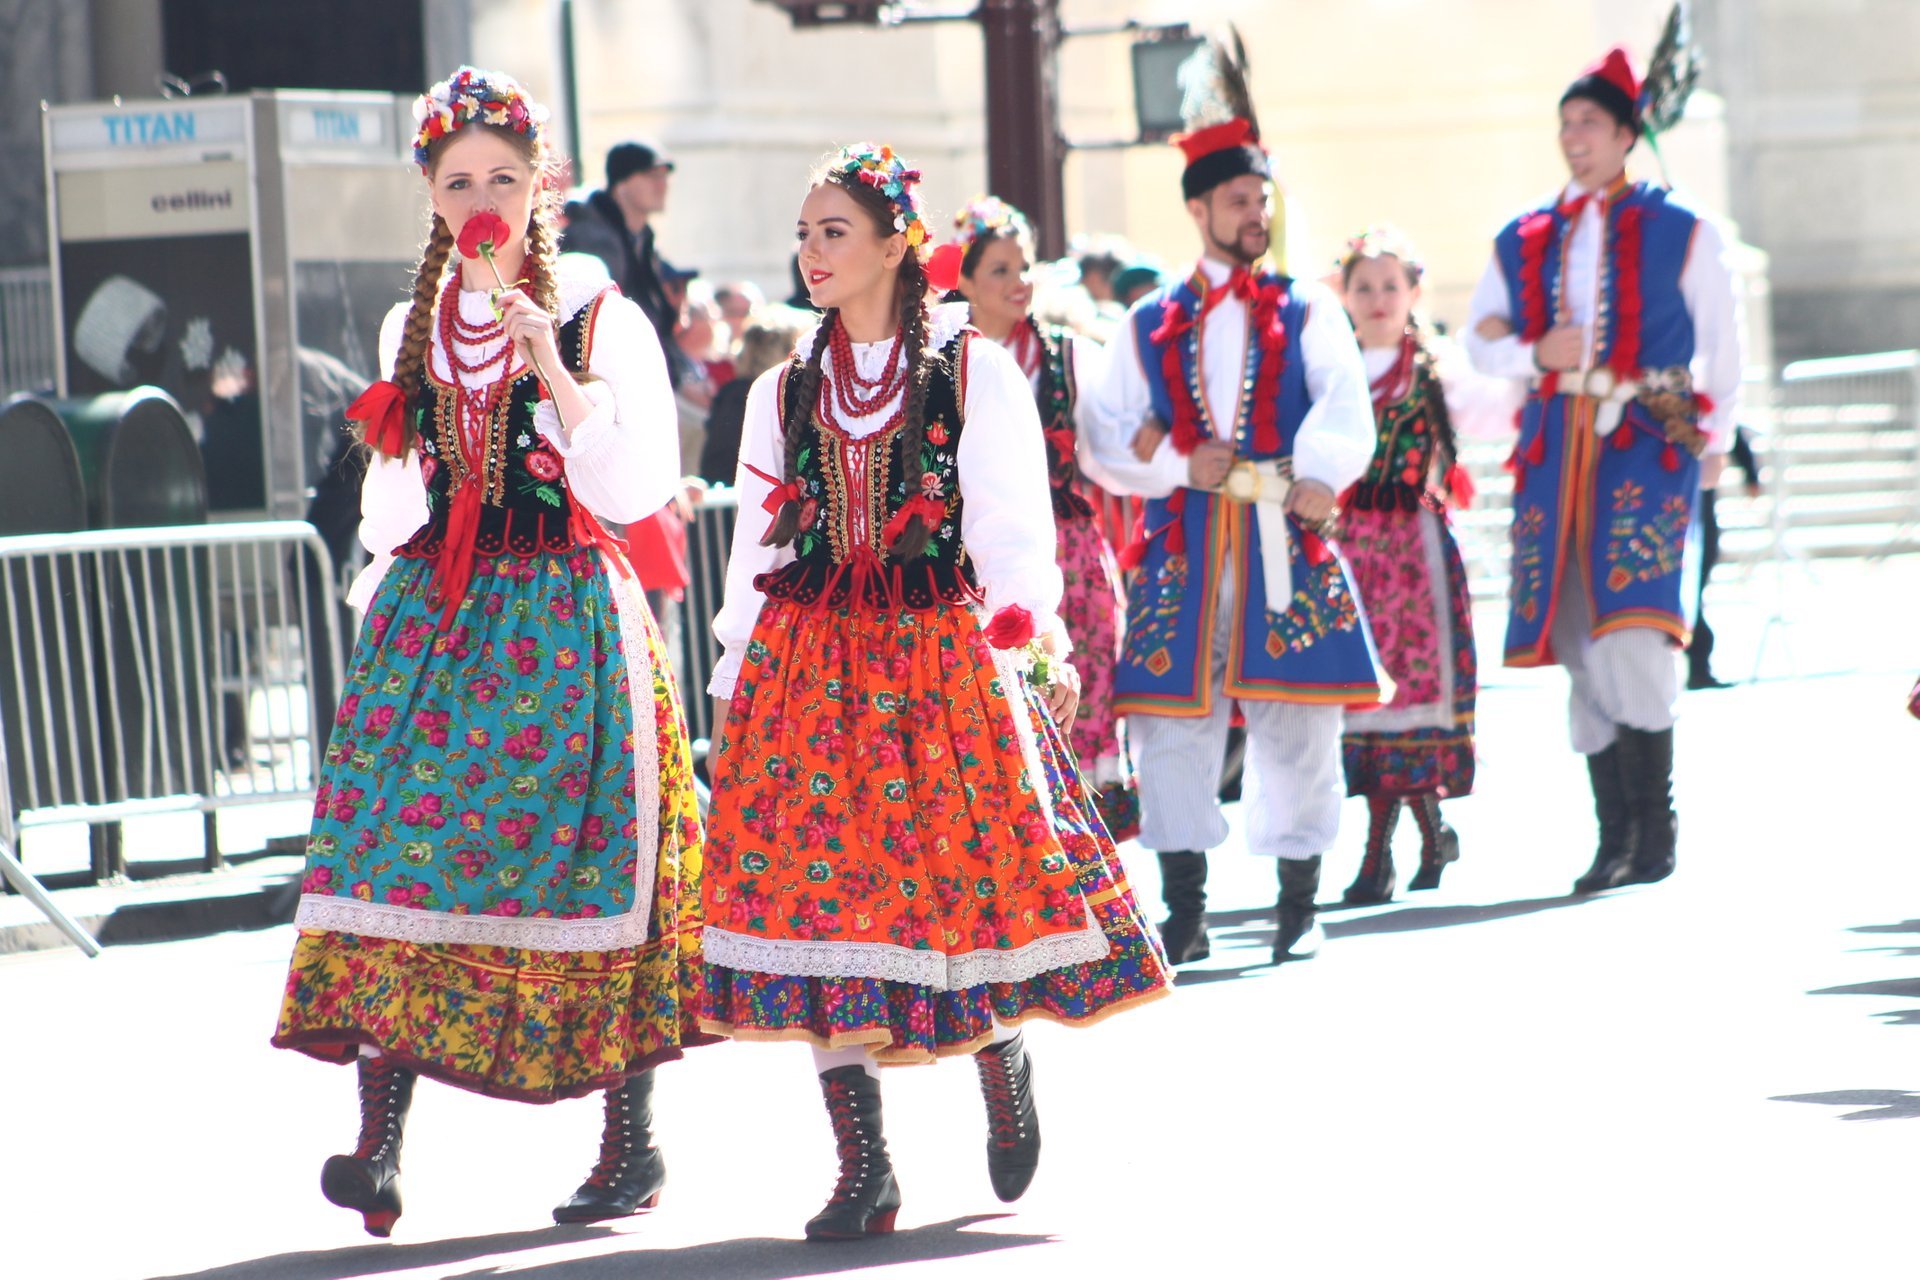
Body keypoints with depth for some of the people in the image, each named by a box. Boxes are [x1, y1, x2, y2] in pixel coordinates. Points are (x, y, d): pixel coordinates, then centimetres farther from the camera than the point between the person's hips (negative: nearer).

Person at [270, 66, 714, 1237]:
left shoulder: (602, 319, -1)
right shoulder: (413, 328, 13)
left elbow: (636, 489, -10)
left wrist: (555, 370, -18)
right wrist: (379, 589, 18)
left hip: (566, 620, -4)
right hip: (432, 611, 4)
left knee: (585, 858, -4)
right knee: (404, 845, -10)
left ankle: (633, 1141, 7)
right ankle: (378, 1144, -16)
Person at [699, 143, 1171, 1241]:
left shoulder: (976, 373, 3)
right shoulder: (785, 392, 13)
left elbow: (1012, 525, -1)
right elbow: (759, 546, 15)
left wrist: (1035, 645, -13)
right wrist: (736, 684, 11)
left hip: (941, 652, -3)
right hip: (806, 665, 3)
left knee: (970, 868, -8)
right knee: (816, 890, -6)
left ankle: (1005, 1060, 25)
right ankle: (866, 1170, -2)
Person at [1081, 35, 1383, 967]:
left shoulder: (1306, 313, 8)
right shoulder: (1150, 325, 11)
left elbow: (1347, 415, -7)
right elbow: (1105, 437, 7)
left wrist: (1315, 476, -26)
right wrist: (1178, 464, -10)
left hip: (1283, 544, -1)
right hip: (1182, 549, 1)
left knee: (1296, 723, 0)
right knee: (1172, 722, -1)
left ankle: (1298, 908, 8)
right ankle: (1185, 913, 6)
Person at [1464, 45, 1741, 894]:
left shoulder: (1680, 233, 6)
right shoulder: (1523, 241, 15)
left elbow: (1719, 345, 9)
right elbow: (1480, 338, 16)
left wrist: (1713, 438, 4)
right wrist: (1535, 353, -3)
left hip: (1646, 443, -4)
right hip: (1558, 450, 4)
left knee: (1630, 624, -18)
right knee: (1579, 643, 0)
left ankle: (1655, 831, -13)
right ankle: (1615, 837, 6)